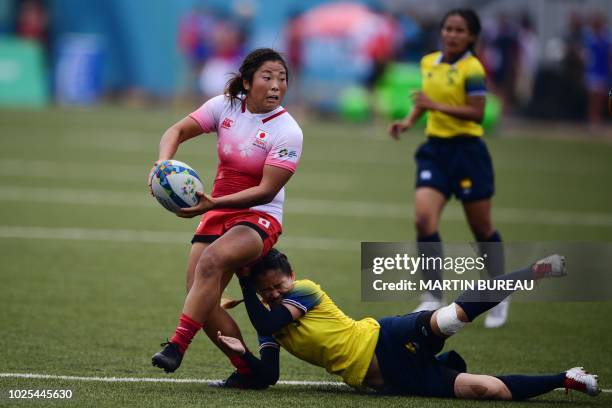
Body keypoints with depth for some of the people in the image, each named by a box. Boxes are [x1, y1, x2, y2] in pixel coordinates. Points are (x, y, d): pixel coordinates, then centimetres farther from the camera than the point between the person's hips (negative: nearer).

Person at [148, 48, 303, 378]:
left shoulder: (287, 131, -13)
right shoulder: (225, 106, 0)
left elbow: (266, 191, -17)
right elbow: (178, 131, -1)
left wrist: (213, 203, -28)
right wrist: (163, 162, -24)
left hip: (259, 218, -5)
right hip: (217, 215, 5)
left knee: (210, 261, -35)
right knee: (202, 301, -10)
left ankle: (177, 346, -35)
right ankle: (248, 371, 2)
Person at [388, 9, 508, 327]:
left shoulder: (471, 69, -13)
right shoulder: (428, 63, 7)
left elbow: (477, 112, -20)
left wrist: (437, 106, -25)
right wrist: (409, 121, 8)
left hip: (467, 150, -5)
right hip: (435, 150, 5)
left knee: (482, 229, 6)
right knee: (423, 218, -14)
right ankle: (434, 295, -5)